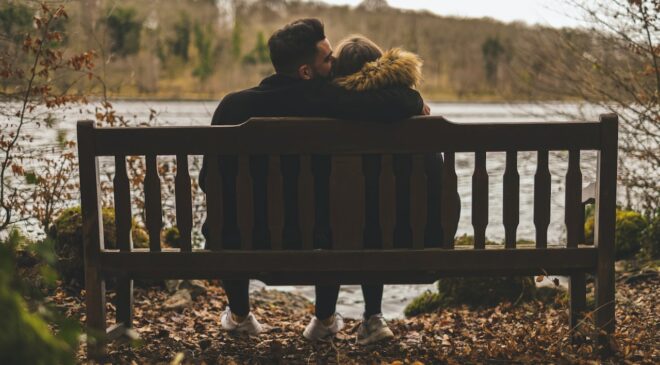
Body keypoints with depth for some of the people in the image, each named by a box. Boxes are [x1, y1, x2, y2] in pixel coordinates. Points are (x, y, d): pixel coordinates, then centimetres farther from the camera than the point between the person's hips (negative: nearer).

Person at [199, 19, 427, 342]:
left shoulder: (233, 105, -7)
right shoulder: (330, 102, -15)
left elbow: (209, 181, 0)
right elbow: (403, 104, -21)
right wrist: (414, 100, 4)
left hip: (242, 243, 1)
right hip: (312, 243, -1)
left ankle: (239, 315, 50)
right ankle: (324, 320, 41)